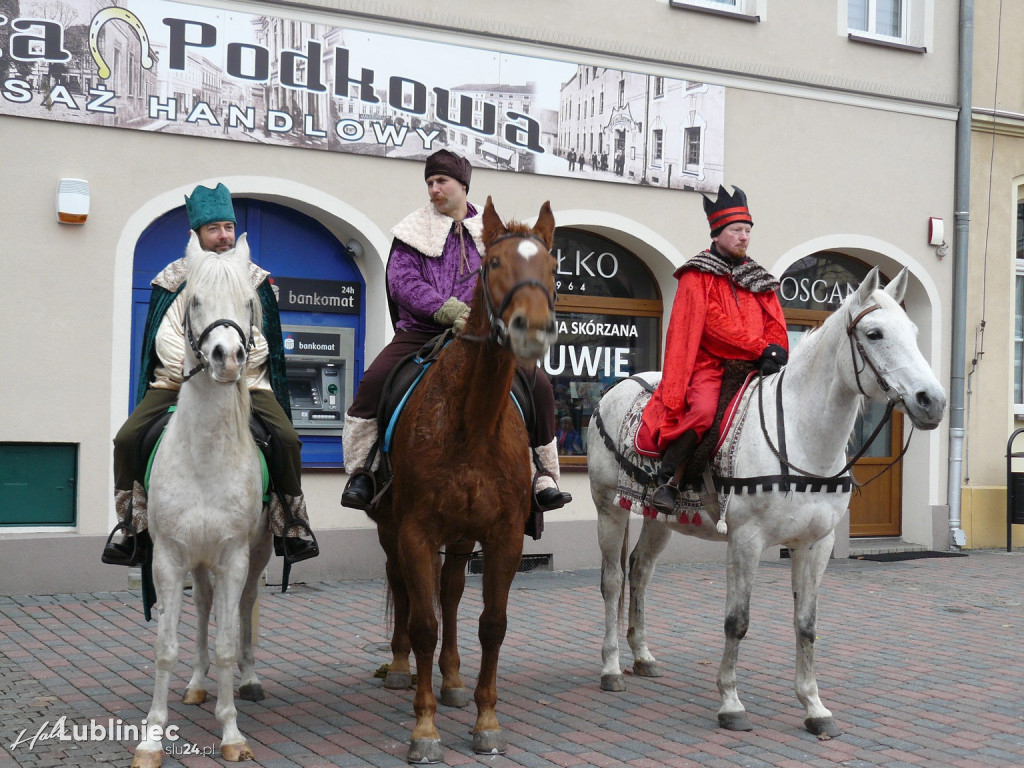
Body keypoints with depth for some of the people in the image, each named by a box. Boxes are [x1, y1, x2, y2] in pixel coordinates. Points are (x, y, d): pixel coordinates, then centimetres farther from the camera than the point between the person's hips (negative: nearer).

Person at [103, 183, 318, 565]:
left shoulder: (255, 280, 10)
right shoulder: (172, 281, 8)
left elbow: (263, 338, 7)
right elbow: (164, 337, 2)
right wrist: (194, 370, -14)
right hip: (178, 382, 0)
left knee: (287, 439, -22)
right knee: (127, 439, -19)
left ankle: (289, 527, -5)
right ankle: (132, 527, -3)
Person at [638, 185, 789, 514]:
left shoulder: (760, 280, 21)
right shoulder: (698, 276, 3)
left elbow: (776, 326, 15)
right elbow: (714, 325, -9)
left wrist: (775, 354, -7)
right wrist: (761, 349, -14)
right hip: (710, 365, -6)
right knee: (704, 410, -33)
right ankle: (668, 480, -22)